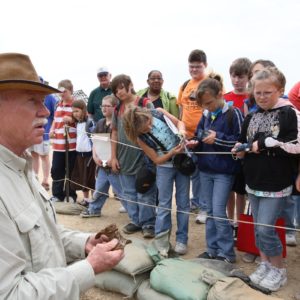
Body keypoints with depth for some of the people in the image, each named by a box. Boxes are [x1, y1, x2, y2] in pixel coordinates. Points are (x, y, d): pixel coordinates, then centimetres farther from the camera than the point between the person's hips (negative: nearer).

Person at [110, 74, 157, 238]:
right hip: (124, 157, 5)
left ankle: (148, 224, 14)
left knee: (145, 193, 2)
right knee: (129, 193, 14)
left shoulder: (146, 104, -7)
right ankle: (135, 220, 27)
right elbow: (114, 133, 11)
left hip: (143, 156, -5)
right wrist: (113, 157, 7)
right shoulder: (117, 109, 8)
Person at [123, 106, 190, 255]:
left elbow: (179, 122, -2)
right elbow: (157, 160, -13)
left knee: (183, 202, 6)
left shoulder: (158, 112, -17)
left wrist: (181, 130, -24)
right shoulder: (140, 138, -19)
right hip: (165, 166, -2)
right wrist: (172, 153, -29)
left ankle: (181, 239, 17)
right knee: (164, 204, 1)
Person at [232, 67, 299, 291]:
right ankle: (264, 264, 33)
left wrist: (263, 144, -19)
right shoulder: (252, 116, 8)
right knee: (258, 228, 14)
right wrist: (241, 149, -6)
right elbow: (245, 143, 16)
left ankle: (279, 270, 18)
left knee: (266, 229, -4)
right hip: (254, 181, 6)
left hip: (277, 184, -6)